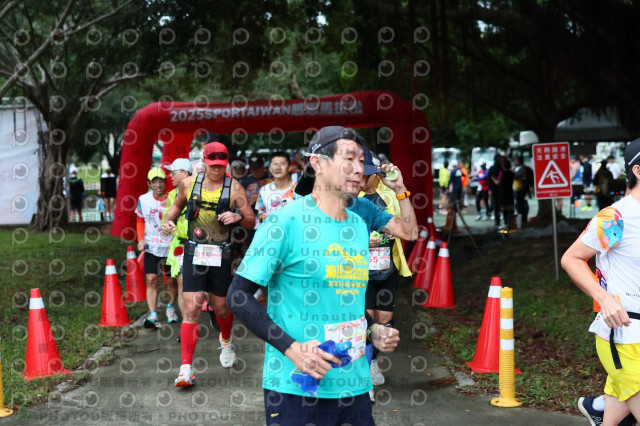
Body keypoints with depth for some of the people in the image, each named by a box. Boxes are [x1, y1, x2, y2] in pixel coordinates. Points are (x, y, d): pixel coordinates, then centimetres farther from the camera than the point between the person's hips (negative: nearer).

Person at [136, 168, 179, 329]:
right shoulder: (143, 200, -1)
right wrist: (141, 239, 2)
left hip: (171, 247, -1)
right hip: (151, 247, 1)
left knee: (172, 281, 8)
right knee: (151, 280, -10)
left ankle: (170, 307, 33)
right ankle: (153, 315, -11)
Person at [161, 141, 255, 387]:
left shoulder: (234, 188, -4)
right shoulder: (189, 183, 2)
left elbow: (251, 221, -2)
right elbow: (178, 204, 22)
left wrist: (238, 217, -23)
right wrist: (168, 220, 3)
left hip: (220, 255, 0)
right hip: (194, 253, 0)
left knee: (221, 307, 12)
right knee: (191, 308, -9)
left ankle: (226, 341, 47)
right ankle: (186, 368, -6)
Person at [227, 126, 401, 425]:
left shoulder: (359, 225, 9)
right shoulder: (287, 221, -12)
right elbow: (238, 296, -12)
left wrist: (372, 330, 4)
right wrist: (291, 348, -20)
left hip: (354, 385, 6)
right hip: (296, 388, -6)